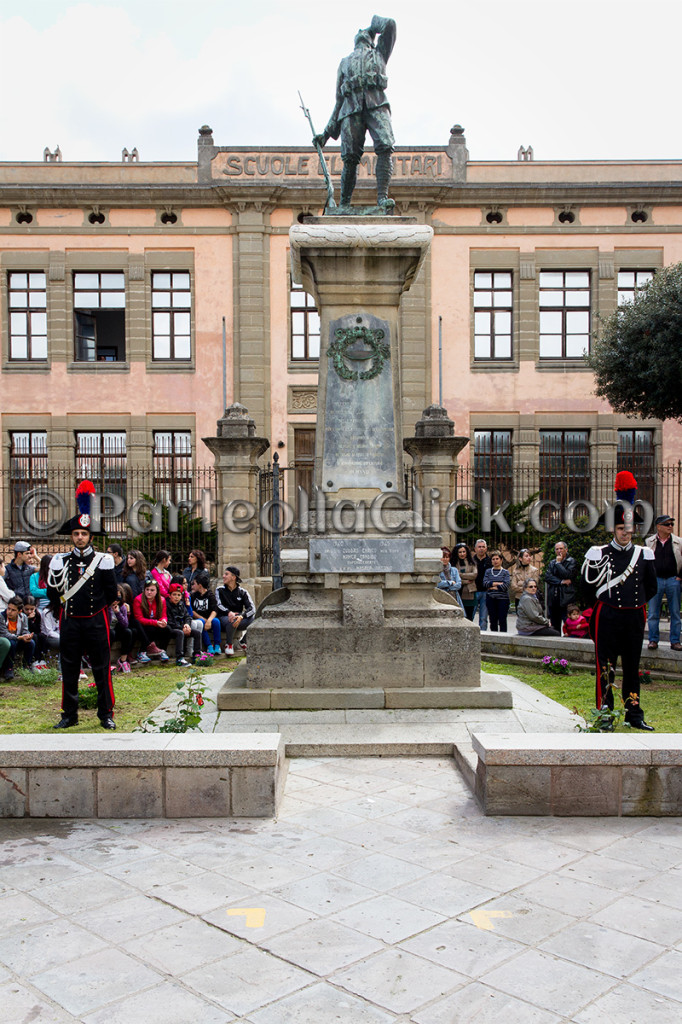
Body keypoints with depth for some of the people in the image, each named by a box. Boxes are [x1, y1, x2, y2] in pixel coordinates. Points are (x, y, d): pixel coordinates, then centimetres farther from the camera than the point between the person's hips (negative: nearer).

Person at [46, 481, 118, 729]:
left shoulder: (103, 561, -2)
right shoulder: (60, 562, 3)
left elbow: (111, 593, 4)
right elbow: (52, 594, 8)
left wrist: (97, 606, 8)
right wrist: (66, 604, 5)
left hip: (96, 621, -2)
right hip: (69, 622, 2)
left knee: (102, 669, 3)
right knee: (69, 670, 8)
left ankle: (106, 714, 13)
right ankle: (69, 715, 20)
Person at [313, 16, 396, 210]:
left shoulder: (379, 53, 31)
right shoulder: (345, 63, 33)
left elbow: (390, 25, 16)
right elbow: (339, 99, 27)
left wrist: (375, 23, 38)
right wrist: (327, 132, 19)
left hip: (376, 104, -1)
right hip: (351, 107, 1)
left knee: (385, 147, -23)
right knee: (350, 157, -11)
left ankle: (382, 196, -32)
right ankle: (344, 205, -6)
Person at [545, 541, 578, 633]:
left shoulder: (572, 562, 1)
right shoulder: (552, 563, 16)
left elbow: (567, 575, -15)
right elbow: (547, 576, 1)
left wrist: (558, 563, -6)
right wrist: (561, 582, -11)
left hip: (566, 599, -5)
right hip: (553, 599, 5)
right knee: (555, 627, 10)